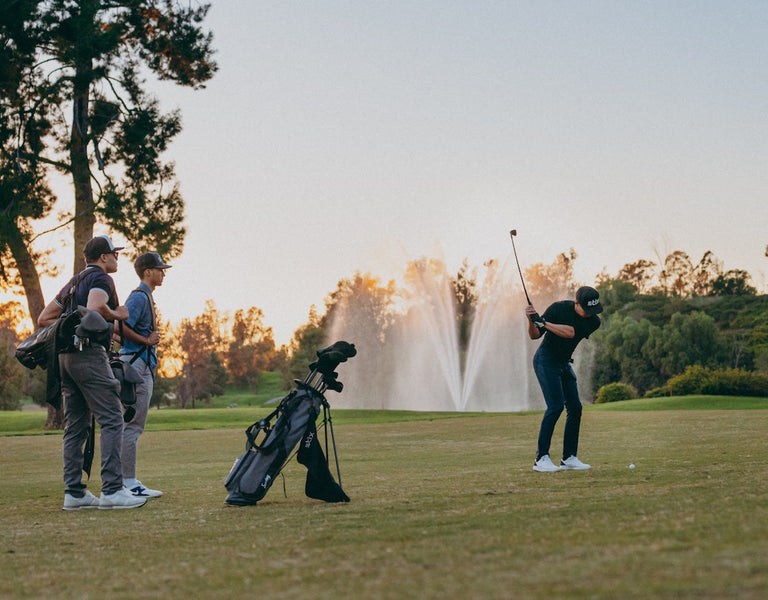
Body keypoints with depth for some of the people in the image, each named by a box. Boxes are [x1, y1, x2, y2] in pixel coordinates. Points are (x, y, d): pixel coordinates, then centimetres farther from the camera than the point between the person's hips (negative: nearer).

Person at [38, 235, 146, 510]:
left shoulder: (73, 283, 24)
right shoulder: (101, 278, -3)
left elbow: (44, 318, 23)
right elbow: (95, 307, -24)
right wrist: (117, 314, -7)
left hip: (66, 356, 9)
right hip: (90, 354, -9)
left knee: (75, 427, 9)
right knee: (112, 420, -10)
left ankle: (73, 492, 7)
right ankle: (112, 490, -17)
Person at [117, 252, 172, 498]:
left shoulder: (146, 296, 20)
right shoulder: (139, 296, -11)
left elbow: (124, 326, 20)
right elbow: (121, 326, -22)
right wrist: (146, 340, -14)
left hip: (143, 365, 11)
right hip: (136, 363, -11)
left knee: (133, 425, 11)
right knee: (133, 424, -9)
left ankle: (129, 482, 15)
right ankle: (129, 483, -9)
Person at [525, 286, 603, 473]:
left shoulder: (593, 321, -8)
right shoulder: (558, 308, -17)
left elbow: (570, 332, -26)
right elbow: (534, 336, -13)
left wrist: (544, 323, -33)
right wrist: (531, 320, -32)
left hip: (564, 363, 6)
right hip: (546, 359, -6)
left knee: (575, 407, 1)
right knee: (556, 405, -17)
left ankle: (569, 457, 10)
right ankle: (541, 458, -18)